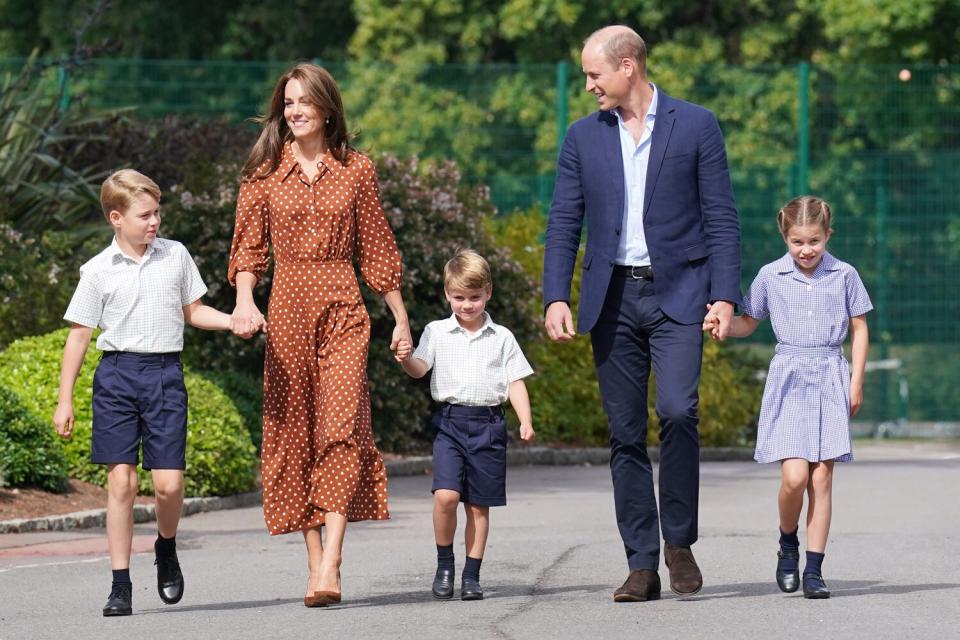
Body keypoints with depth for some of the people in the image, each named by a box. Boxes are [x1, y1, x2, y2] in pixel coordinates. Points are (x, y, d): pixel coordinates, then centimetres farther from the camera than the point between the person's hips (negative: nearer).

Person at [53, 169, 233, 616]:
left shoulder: (176, 256, 8)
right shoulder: (99, 271, 1)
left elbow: (193, 311, 19)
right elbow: (79, 334, 4)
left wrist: (237, 322, 2)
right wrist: (64, 400, 3)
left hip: (165, 375, 1)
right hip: (117, 375, -1)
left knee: (168, 482, -7)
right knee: (121, 481, -4)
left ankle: (166, 547, 25)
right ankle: (120, 584, 2)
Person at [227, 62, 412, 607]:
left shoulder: (357, 170, 7)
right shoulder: (265, 172, 7)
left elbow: (377, 249, 11)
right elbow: (249, 247, 5)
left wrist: (401, 318, 11)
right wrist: (244, 299, -13)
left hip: (343, 307, -1)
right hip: (287, 308, 2)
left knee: (342, 425, -15)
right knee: (293, 430, 1)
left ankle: (331, 566, -22)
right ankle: (315, 561, 7)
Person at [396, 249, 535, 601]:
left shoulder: (501, 338, 8)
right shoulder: (437, 332, 8)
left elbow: (515, 383, 7)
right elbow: (420, 369, -2)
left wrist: (525, 421, -5)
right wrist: (405, 358, -24)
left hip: (488, 423, 1)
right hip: (450, 422, -1)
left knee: (478, 504, 3)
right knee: (446, 495, -17)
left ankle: (471, 575, 11)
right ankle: (444, 564, 1)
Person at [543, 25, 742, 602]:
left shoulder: (696, 126, 2)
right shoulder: (583, 137, 11)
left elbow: (721, 218, 1)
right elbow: (563, 224, 9)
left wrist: (725, 295, -8)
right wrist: (556, 297, -4)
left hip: (677, 294, -3)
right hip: (613, 297, 3)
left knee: (677, 410, -20)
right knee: (625, 433, 2)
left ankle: (680, 541, -2)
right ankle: (642, 565, 6)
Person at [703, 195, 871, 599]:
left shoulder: (844, 276, 3)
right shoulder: (771, 276, 3)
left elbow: (859, 329, 10)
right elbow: (748, 323, 14)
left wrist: (856, 383, 4)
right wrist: (720, 324, -7)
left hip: (830, 381, 1)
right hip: (788, 380, -1)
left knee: (821, 478, -2)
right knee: (794, 476, -13)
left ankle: (814, 568, 3)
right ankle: (788, 545, 13)